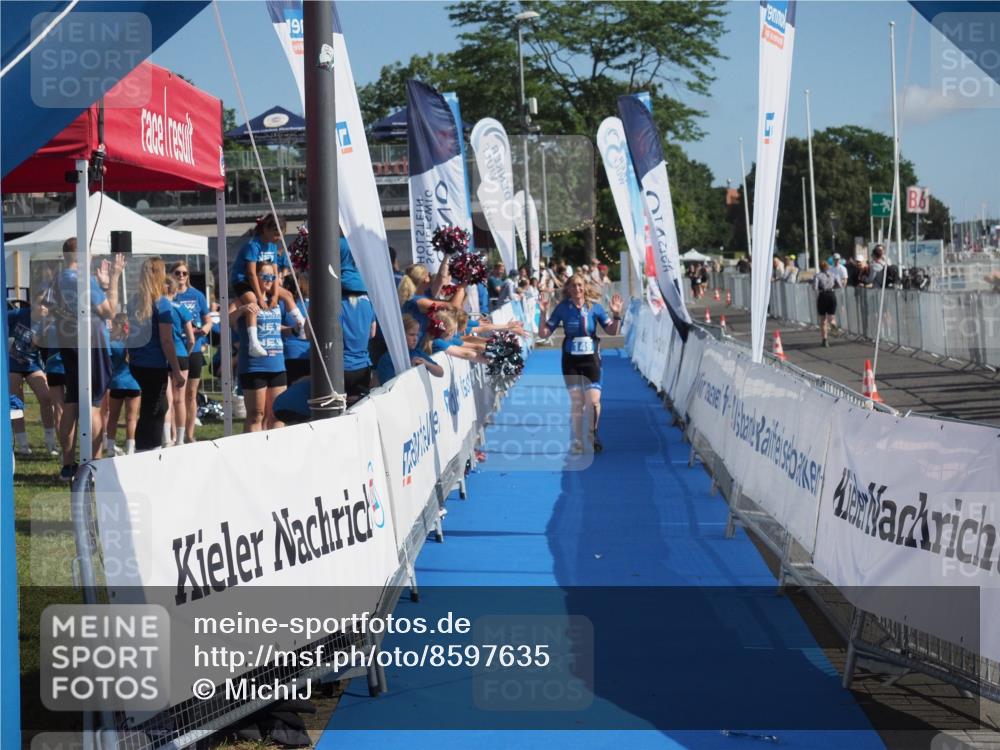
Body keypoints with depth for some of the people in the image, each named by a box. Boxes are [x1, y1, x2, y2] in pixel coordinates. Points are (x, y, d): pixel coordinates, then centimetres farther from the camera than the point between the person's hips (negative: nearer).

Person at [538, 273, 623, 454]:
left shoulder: (594, 307, -2)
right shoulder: (563, 308, -3)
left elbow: (612, 331, 1)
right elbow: (544, 334, -2)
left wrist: (616, 314, -15)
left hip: (591, 358, 0)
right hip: (571, 360, 0)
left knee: (593, 400, -10)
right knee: (576, 401, 0)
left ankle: (592, 434, 17)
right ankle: (577, 441, 16)